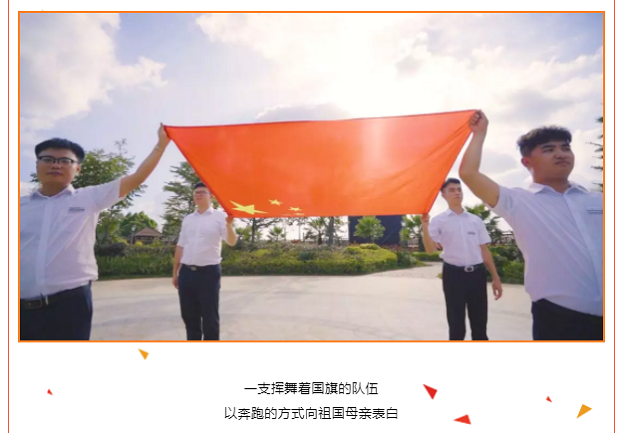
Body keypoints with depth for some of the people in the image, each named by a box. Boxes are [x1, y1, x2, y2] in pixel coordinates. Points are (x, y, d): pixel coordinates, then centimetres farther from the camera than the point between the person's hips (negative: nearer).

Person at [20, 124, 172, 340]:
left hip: (70, 303, -2)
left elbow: (137, 178, 1)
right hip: (22, 308, 2)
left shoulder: (90, 198, 4)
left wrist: (162, 143, 1)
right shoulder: (21, 205, 10)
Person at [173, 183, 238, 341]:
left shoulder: (219, 216, -1)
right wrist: (175, 272, 15)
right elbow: (180, 247, 16)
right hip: (186, 272, 5)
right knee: (189, 316, 16)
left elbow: (232, 242, -11)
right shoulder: (187, 219, 13)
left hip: (209, 272, -5)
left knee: (210, 318, 5)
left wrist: (229, 225, -31)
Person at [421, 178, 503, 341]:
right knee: (456, 325, 7)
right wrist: (424, 226, -24)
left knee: (480, 324, 12)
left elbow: (484, 250, 13)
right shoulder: (439, 221, 1)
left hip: (477, 274, 3)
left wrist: (495, 277, 10)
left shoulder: (476, 220, 11)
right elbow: (430, 249, -10)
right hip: (453, 274, -3)